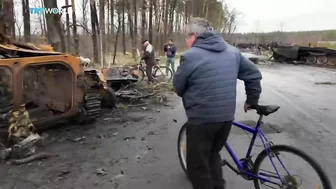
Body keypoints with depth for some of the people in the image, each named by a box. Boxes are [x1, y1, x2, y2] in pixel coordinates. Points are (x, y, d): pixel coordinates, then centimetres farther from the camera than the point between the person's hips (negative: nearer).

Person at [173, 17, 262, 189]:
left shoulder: (190, 56, -12)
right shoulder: (232, 51, 6)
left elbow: (178, 87, -2)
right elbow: (254, 74, 11)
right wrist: (252, 100, 20)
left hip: (202, 119, -7)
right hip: (227, 116, 7)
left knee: (198, 166, 10)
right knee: (213, 155, 26)